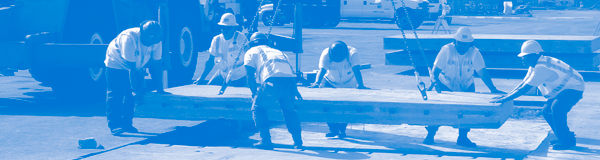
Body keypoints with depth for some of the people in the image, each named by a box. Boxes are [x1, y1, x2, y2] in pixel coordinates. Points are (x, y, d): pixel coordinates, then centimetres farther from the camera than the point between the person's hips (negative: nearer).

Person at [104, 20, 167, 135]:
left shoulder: (156, 41, -22)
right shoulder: (129, 38, -38)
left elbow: (157, 63, -13)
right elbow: (131, 68, -37)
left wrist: (160, 88, -15)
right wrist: (136, 90, -36)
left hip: (136, 66, 5)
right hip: (116, 64, -5)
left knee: (131, 96, -3)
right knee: (115, 95, -12)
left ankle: (126, 124, 6)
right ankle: (114, 125, -12)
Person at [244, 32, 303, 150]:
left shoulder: (251, 52, 26)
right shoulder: (278, 52, 38)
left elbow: (250, 75, 16)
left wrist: (254, 93, 24)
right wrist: (295, 90, 32)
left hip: (273, 81, -4)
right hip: (290, 81, 4)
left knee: (258, 108, 16)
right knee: (289, 109, 27)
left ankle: (266, 141, 6)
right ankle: (298, 141, 19)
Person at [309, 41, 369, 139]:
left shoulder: (352, 53, -28)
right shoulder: (326, 54, -27)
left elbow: (356, 70, -36)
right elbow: (322, 70, -35)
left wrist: (360, 85, -51)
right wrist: (317, 82, -53)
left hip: (349, 84, 0)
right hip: (330, 82, 0)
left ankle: (342, 130, 10)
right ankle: (332, 129, -2)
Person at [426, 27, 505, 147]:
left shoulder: (474, 53, -14)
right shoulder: (447, 50, -18)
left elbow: (482, 72, -18)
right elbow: (436, 69, -18)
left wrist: (493, 89, -27)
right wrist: (435, 83, -36)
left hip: (466, 87, 2)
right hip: (446, 86, -2)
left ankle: (462, 138, 7)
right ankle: (430, 135, 1)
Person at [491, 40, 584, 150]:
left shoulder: (541, 67, -27)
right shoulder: (536, 64, 5)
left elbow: (525, 88, -28)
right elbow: (523, 83, 11)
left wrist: (504, 99, -25)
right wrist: (506, 95, 2)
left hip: (574, 88, -11)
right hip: (564, 88, 11)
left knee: (556, 109, -29)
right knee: (546, 111, 9)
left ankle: (567, 141, -17)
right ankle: (567, 137, 18)